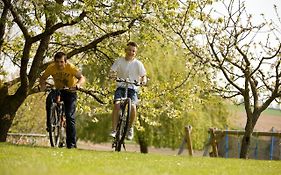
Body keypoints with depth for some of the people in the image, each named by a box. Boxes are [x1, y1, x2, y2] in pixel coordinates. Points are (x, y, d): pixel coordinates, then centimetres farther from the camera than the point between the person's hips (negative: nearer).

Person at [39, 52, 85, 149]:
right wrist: (42, 85, -28)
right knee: (49, 99, -32)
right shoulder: (51, 68, -17)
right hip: (58, 90, 2)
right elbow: (43, 78, -6)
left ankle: (71, 143, -6)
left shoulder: (71, 68, -23)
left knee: (70, 117, -12)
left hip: (70, 91, -2)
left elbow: (82, 78, -23)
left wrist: (78, 84, -45)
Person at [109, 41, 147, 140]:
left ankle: (130, 127, 1)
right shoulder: (119, 61, 4)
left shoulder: (138, 63, 2)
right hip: (121, 87, 1)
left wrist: (143, 80, -23)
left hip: (132, 88, -1)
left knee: (133, 106, -25)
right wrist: (112, 75, -24)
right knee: (116, 105, -25)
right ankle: (114, 130, -19)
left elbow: (143, 76, 1)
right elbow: (111, 72, 0)